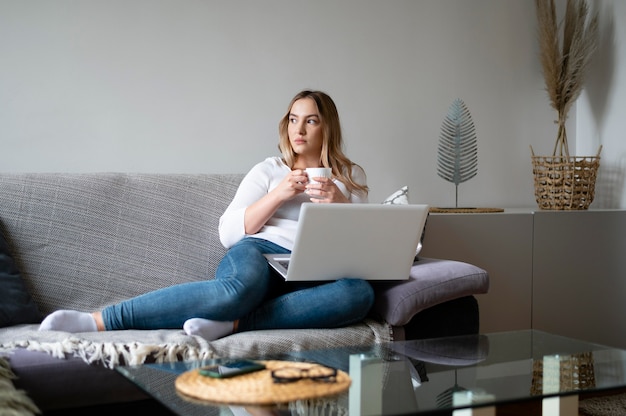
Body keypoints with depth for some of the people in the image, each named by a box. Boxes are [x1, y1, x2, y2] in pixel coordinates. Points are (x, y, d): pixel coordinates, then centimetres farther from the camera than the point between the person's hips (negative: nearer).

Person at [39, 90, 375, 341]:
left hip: (314, 275, 2)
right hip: (259, 255, -2)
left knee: (360, 292, -35)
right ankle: (98, 321, -40)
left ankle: (234, 323, -39)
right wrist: (277, 195, -5)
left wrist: (337, 202, -4)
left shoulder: (352, 177, 21)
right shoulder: (269, 170, 16)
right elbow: (229, 233, 6)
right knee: (240, 289, -41)